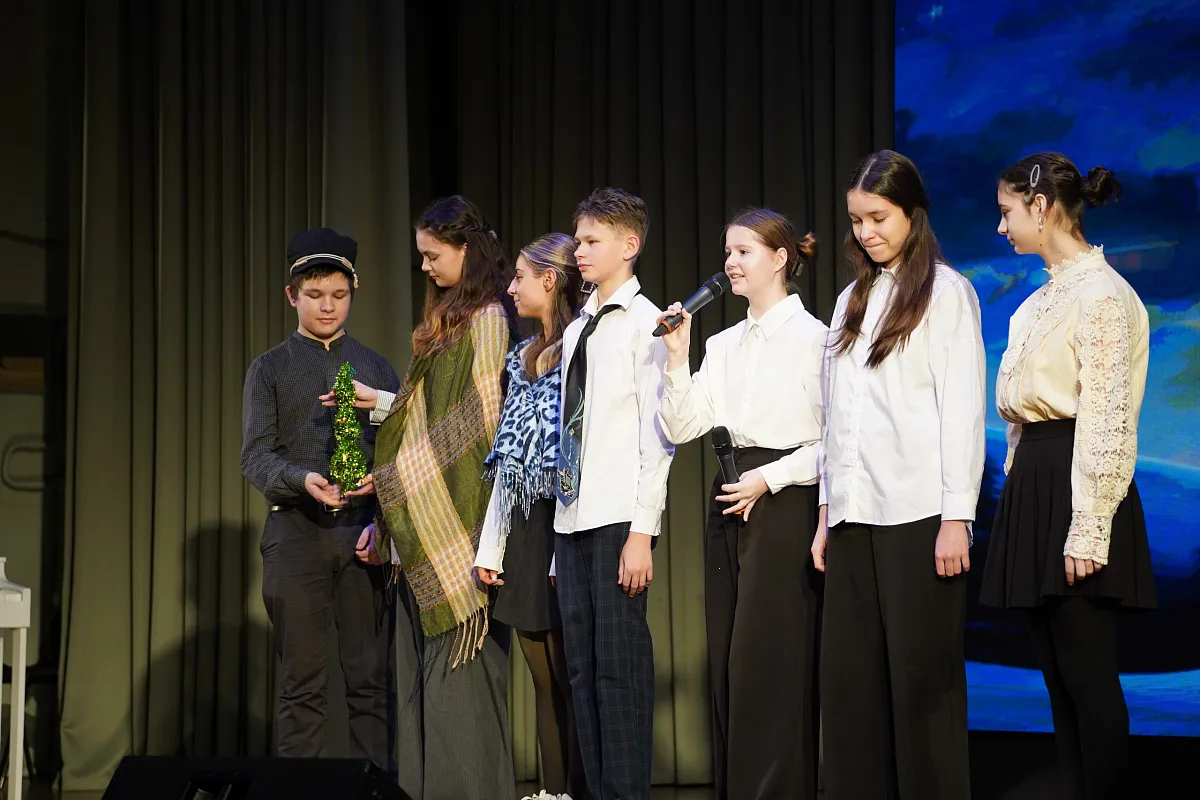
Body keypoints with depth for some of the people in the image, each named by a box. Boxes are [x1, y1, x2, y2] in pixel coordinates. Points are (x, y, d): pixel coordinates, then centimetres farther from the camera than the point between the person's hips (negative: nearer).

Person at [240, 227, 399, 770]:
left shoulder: (376, 367, 16)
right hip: (296, 530, -1)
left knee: (371, 678, -1)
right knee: (303, 682, -1)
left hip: (364, 531, 1)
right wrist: (302, 480, -19)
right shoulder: (270, 369, 10)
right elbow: (255, 458, 1)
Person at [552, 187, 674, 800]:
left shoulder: (645, 324, -4)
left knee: (620, 663, -6)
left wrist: (641, 532, -15)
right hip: (572, 519, 7)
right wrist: (562, 522, 11)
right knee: (582, 666, 8)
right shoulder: (577, 330, 17)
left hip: (619, 519, -7)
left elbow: (658, 435, -10)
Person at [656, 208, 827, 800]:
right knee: (727, 661, 7)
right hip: (730, 499, 7)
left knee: (768, 662, -7)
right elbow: (682, 428, 6)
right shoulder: (723, 345, 14)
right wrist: (677, 357, -4)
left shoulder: (812, 336, -5)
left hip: (785, 501, -7)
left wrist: (769, 478, -14)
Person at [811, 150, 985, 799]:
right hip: (854, 514, 5)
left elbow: (962, 406, -5)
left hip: (916, 513, -5)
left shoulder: (945, 292, 1)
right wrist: (826, 510, 12)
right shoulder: (852, 300, 18)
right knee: (848, 677, 2)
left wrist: (957, 516, -11)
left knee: (921, 677, -4)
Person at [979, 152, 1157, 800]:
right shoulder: (1043, 299, 17)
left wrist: (1088, 527, -21)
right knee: (1058, 672, 10)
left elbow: (1105, 418, -17)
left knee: (1087, 671, -7)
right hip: (1032, 485, 9)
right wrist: (1018, 494, 16)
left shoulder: (1100, 293, -11)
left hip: (1073, 487, -9)